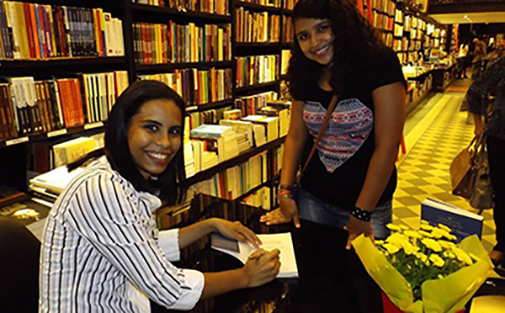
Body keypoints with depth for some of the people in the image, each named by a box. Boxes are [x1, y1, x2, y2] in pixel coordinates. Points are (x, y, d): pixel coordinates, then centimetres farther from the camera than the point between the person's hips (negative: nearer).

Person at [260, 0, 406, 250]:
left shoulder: (379, 65, -16)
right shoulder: (306, 77, 0)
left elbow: (388, 146, -19)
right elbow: (296, 136, 5)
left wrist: (362, 215, -18)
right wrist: (285, 192, -4)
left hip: (368, 204, -4)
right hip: (311, 198, 4)